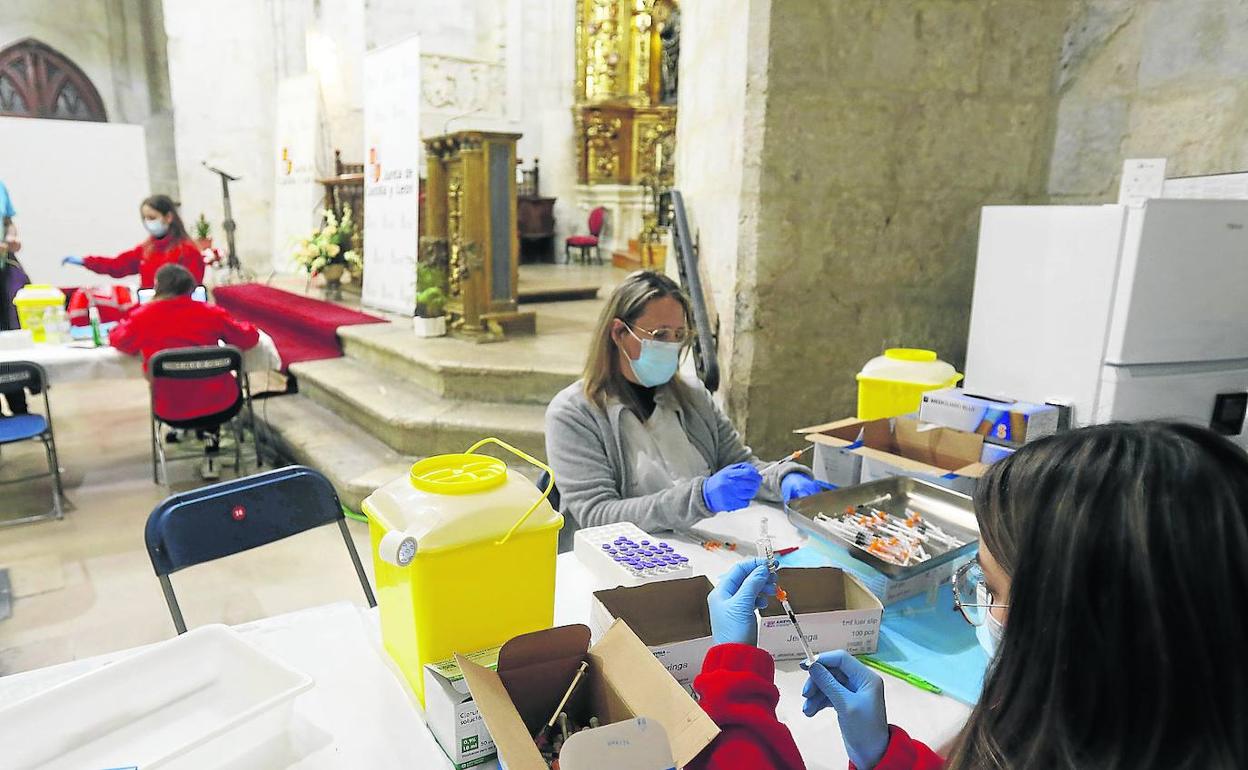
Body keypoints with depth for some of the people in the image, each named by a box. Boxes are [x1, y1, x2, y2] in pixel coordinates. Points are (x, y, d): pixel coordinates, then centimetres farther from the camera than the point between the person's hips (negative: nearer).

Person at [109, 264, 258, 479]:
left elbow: (117, 339, 12)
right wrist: (225, 325, 23)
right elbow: (249, 337, 4)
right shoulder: (210, 313, -7)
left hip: (171, 410, 2)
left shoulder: (142, 317, -6)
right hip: (217, 405, -2)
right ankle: (210, 455, 32)